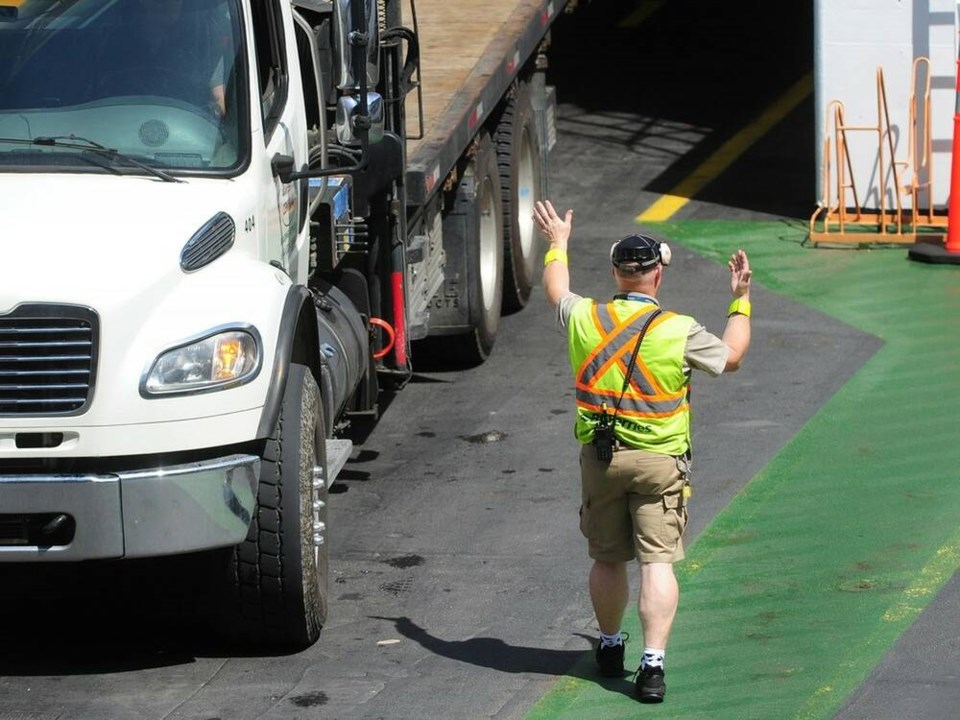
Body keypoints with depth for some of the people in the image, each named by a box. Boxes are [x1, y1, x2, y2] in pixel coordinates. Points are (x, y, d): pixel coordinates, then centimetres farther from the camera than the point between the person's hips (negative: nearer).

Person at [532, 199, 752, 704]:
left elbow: (556, 291, 21)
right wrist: (741, 301, 17)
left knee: (607, 559, 17)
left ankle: (609, 647, 32)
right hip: (659, 461, -3)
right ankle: (652, 663, -12)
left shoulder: (584, 319, -3)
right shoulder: (680, 332, -12)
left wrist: (557, 244, 38)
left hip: (599, 457, 3)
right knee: (658, 562, -4)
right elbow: (730, 357, 6)